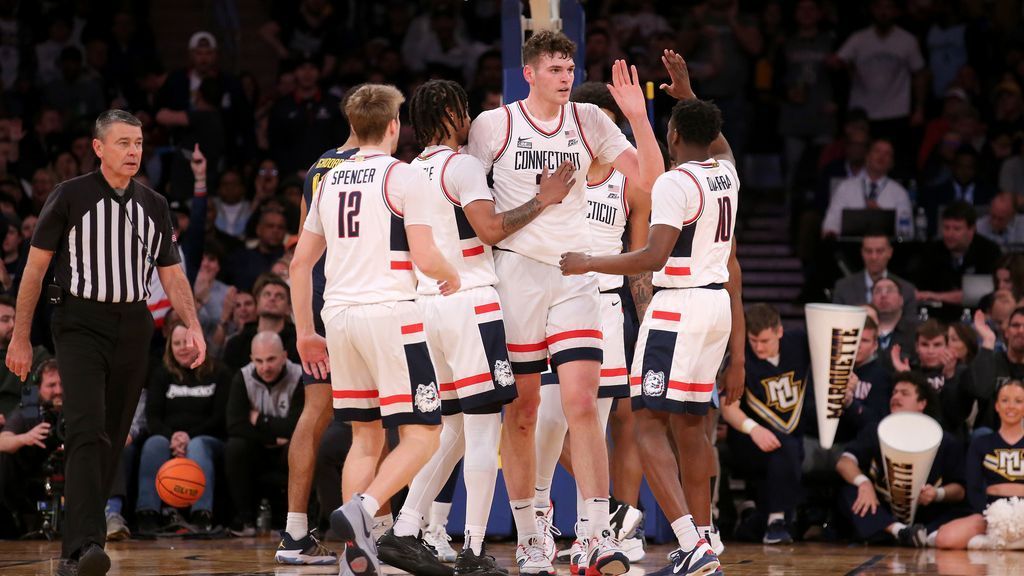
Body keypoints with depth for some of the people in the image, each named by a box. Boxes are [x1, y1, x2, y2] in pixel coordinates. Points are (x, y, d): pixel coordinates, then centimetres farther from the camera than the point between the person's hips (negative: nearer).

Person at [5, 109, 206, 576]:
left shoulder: (154, 206, 12)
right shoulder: (70, 197, -2)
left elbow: (172, 275, 15)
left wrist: (193, 327, -2)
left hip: (132, 327, 5)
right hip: (81, 323, -5)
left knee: (111, 441, 7)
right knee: (87, 432, -20)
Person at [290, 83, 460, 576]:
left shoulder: (329, 180, 14)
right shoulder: (405, 177, -5)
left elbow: (300, 263, 16)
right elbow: (425, 258, -13)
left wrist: (305, 332, 23)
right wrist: (451, 276, 10)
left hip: (339, 314, 6)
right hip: (389, 314, -6)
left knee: (366, 437, 14)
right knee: (421, 435, -2)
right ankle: (360, 510, -24)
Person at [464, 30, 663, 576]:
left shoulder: (588, 121, 6)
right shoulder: (493, 125, 0)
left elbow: (650, 179, 2)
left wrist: (638, 117, -10)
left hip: (574, 274, 1)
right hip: (515, 270, -1)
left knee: (582, 403, -10)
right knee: (521, 411, 3)